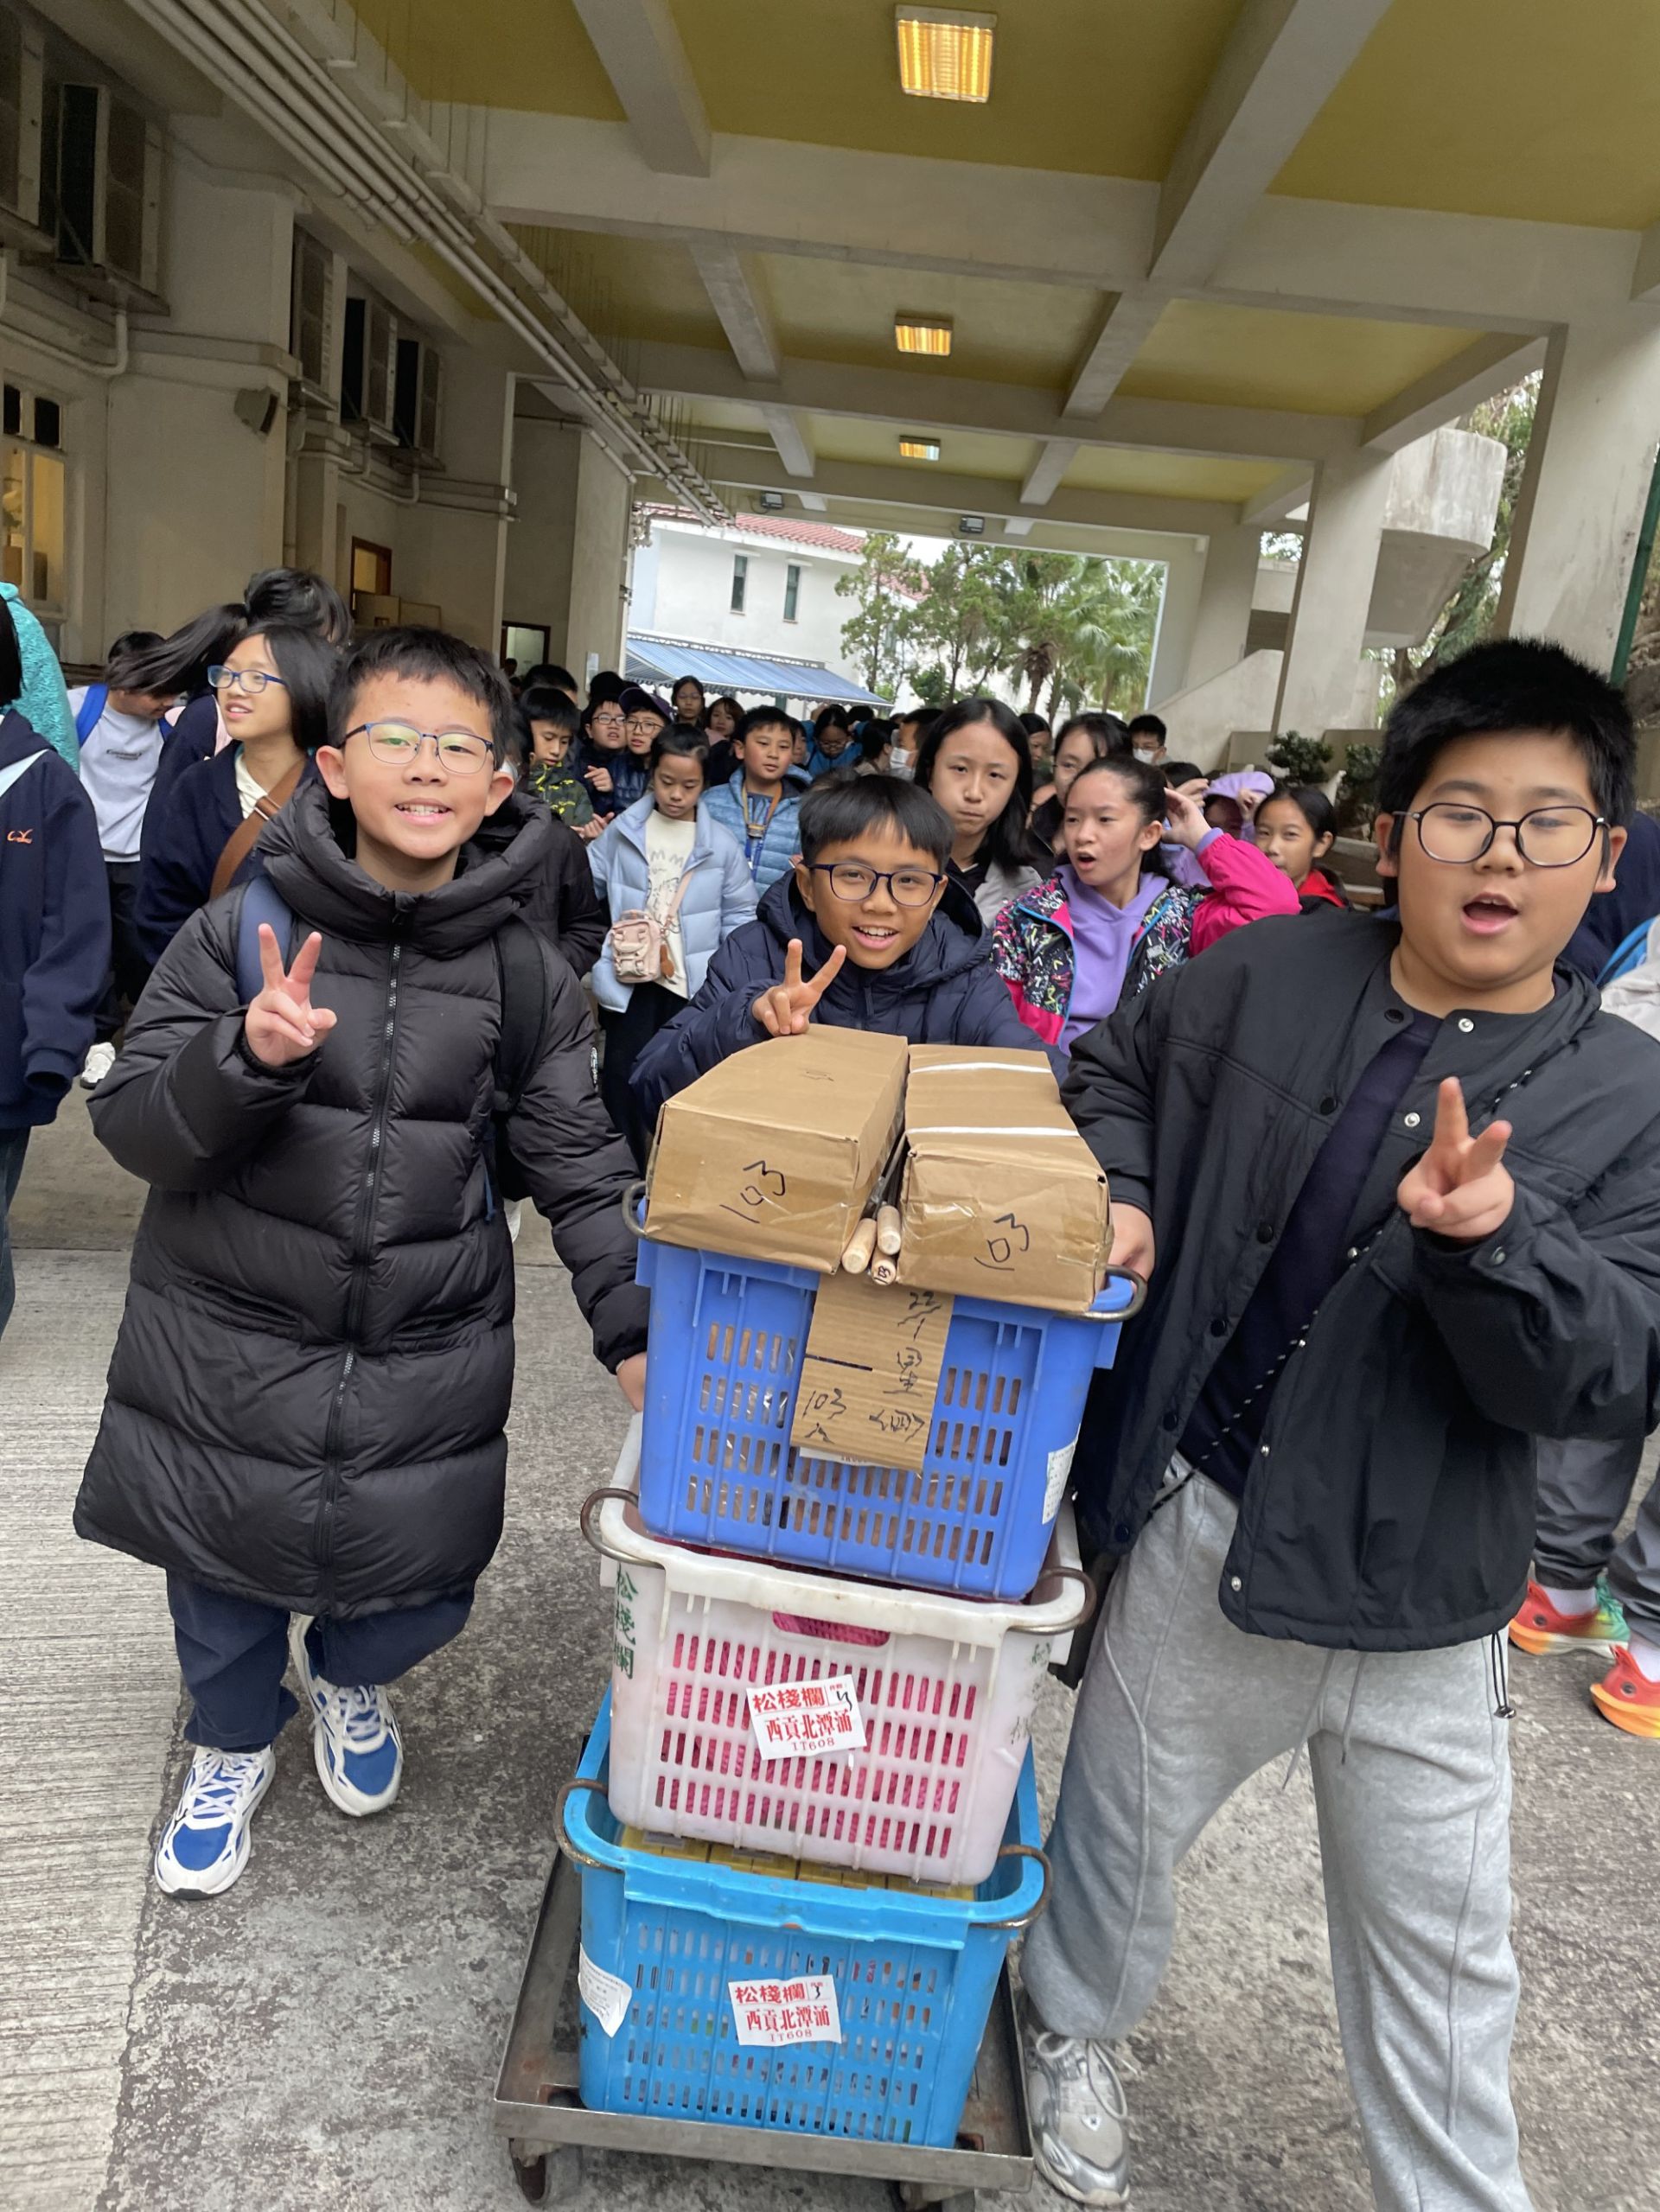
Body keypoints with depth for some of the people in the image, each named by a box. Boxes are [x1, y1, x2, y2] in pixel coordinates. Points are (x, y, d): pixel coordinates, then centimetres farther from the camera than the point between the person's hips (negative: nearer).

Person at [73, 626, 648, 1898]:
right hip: (227, 1352, 0)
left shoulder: (528, 978, -4)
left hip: (429, 1369, 1)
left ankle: (348, 1675, 51)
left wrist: (636, 1327, -11)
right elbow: (130, 1126, -6)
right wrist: (249, 1058, -26)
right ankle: (233, 1743, 52)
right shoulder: (244, 932, -8)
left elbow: (581, 1170, -2)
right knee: (225, 1588, 16)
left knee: (423, 1597, 12)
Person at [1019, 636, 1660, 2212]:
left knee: (1439, 1946, 17)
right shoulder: (1262, 980, -6)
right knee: (1123, 1821, 23)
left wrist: (1493, 1234, -34)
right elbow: (1111, 1071, 12)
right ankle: (1074, 2027, 54)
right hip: (1199, 1530, 1)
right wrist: (1116, 1190, -7)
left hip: (1416, 1590, -1)